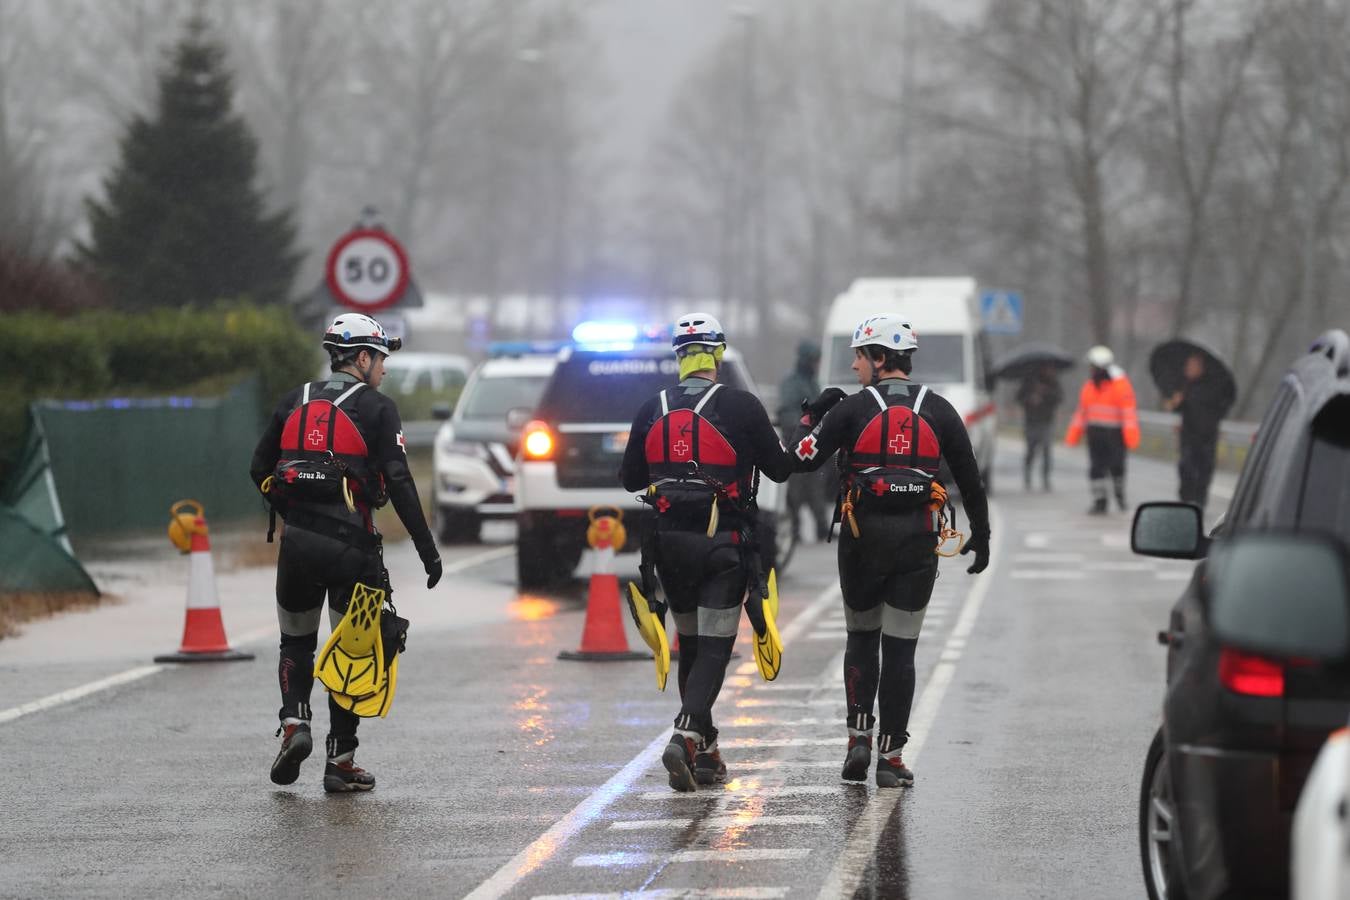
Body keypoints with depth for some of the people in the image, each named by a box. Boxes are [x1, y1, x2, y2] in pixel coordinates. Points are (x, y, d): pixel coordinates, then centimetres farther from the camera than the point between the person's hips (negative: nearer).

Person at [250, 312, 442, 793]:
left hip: (297, 542, 4)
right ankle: (340, 762, 8)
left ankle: (294, 722, -4)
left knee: (296, 644, 20)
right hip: (351, 546, -3)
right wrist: (428, 549, -8)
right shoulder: (377, 409, -3)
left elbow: (260, 470, 12)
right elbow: (399, 483, -10)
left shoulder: (294, 402, 10)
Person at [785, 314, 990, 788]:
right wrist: (981, 535, 19)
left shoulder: (852, 409, -3)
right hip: (918, 540, 1)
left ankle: (859, 736, 4)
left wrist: (814, 415, 12)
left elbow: (802, 458, -6)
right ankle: (891, 757, 2)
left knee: (861, 637, 17)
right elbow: (969, 477, 9)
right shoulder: (938, 410, 5)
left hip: (864, 537, -1)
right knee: (900, 647, 5)